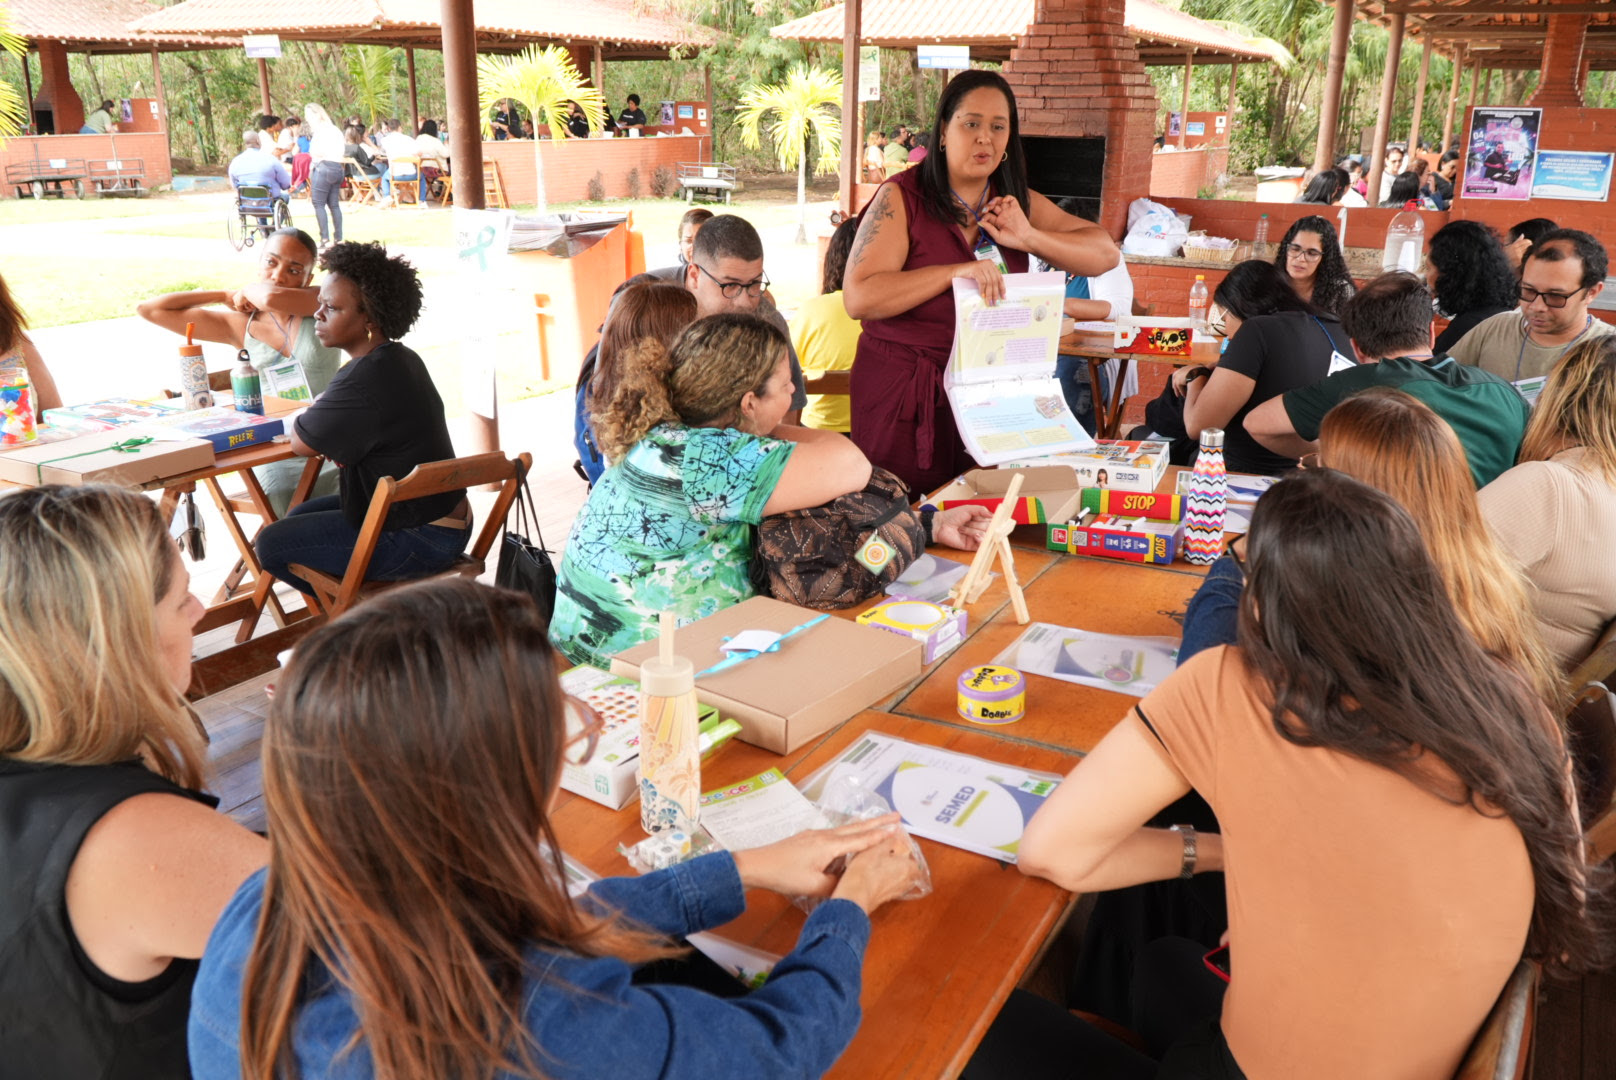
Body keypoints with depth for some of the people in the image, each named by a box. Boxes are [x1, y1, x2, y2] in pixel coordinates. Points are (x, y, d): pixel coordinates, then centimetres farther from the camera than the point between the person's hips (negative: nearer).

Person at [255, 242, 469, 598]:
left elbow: (300, 442, -13)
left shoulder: (363, 382, -26)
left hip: (418, 540, -10)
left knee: (271, 544, -6)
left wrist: (311, 411, 6)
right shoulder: (402, 359, 6)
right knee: (299, 517, 21)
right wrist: (320, 412, 0)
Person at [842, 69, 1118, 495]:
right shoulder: (902, 198, -6)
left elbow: (1105, 255, 8)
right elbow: (859, 298, -17)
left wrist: (1029, 238, -8)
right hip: (904, 395, -4)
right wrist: (955, 272, -24)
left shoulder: (1017, 203, 10)